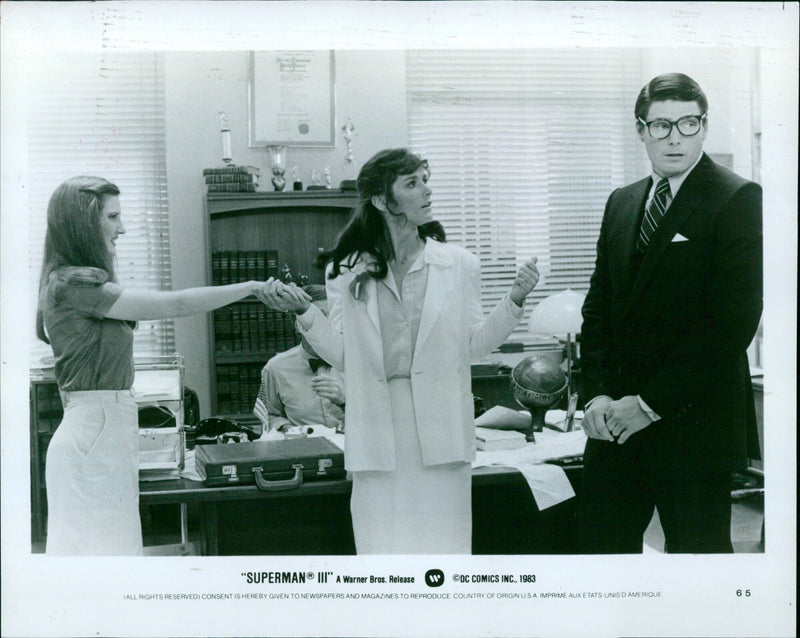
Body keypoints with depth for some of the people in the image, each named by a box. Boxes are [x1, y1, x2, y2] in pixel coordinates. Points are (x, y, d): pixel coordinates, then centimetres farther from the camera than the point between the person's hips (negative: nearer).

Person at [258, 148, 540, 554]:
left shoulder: (458, 265, 4)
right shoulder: (347, 271, 3)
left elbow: (473, 345, 7)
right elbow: (343, 354, 4)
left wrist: (514, 301, -3)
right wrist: (303, 312, -7)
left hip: (439, 424, 0)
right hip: (377, 426, 0)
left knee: (441, 540, 4)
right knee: (383, 544, 5)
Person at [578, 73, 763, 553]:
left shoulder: (737, 199, -7)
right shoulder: (622, 203, 13)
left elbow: (734, 320, -15)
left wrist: (651, 403, -14)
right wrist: (597, 393, 0)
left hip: (692, 424, -6)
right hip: (615, 423, 6)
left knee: (697, 550, 5)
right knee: (603, 546, 11)